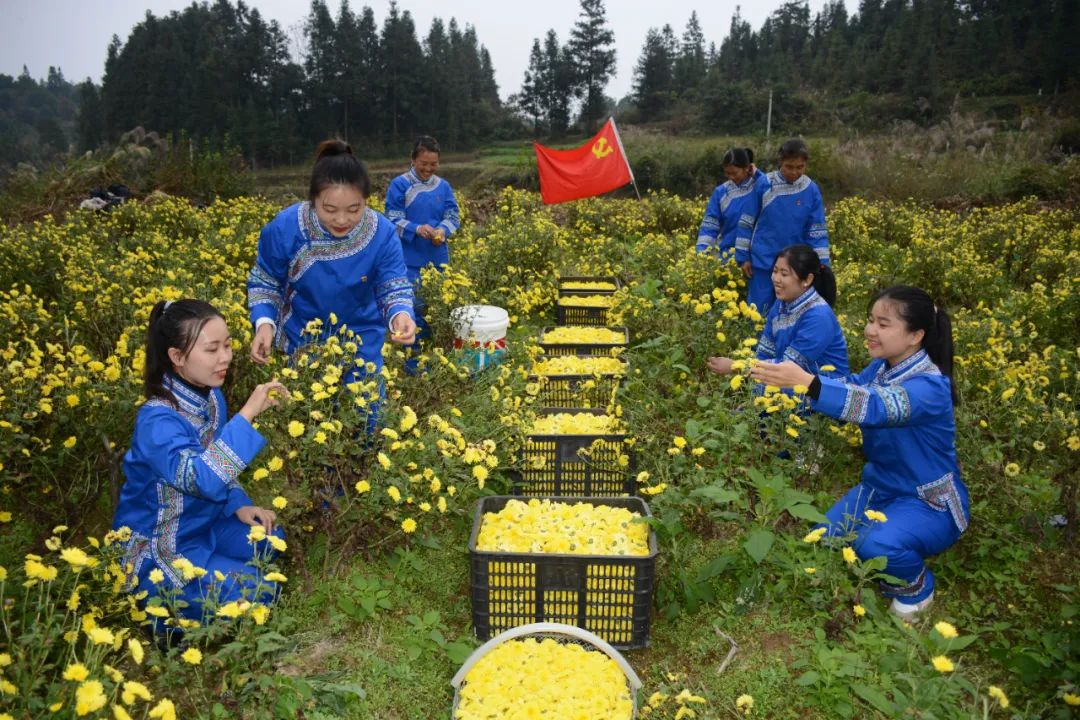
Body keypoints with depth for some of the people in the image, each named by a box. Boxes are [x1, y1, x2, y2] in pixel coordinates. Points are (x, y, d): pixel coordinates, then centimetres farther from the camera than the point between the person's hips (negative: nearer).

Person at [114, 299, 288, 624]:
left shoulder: (211, 397, -5)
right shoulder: (158, 420, -29)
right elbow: (204, 479, -44)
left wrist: (239, 506, -6)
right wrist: (247, 414, -44)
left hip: (204, 524, 8)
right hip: (157, 549, -8)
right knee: (258, 594, -14)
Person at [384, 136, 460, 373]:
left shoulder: (443, 186, 5)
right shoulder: (399, 185, -7)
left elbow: (453, 216, 5)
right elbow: (394, 220, -9)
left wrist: (442, 230, -17)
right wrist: (417, 229, -26)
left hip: (438, 258, 5)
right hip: (411, 259, -4)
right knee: (415, 306, -5)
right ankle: (414, 356, 7)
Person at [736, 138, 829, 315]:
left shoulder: (811, 190, -3)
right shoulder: (763, 184, -5)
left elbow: (817, 230, 0)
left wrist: (821, 263, -5)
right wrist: (743, 256, 1)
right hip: (762, 261, -1)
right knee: (758, 311, 4)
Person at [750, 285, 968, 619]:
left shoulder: (930, 386, -30)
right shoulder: (880, 367, -1)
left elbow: (876, 406, -46)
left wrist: (806, 381, -60)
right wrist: (783, 377, -22)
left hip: (929, 502, -7)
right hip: (879, 487, 7)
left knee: (876, 544, -34)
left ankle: (916, 588, 0)